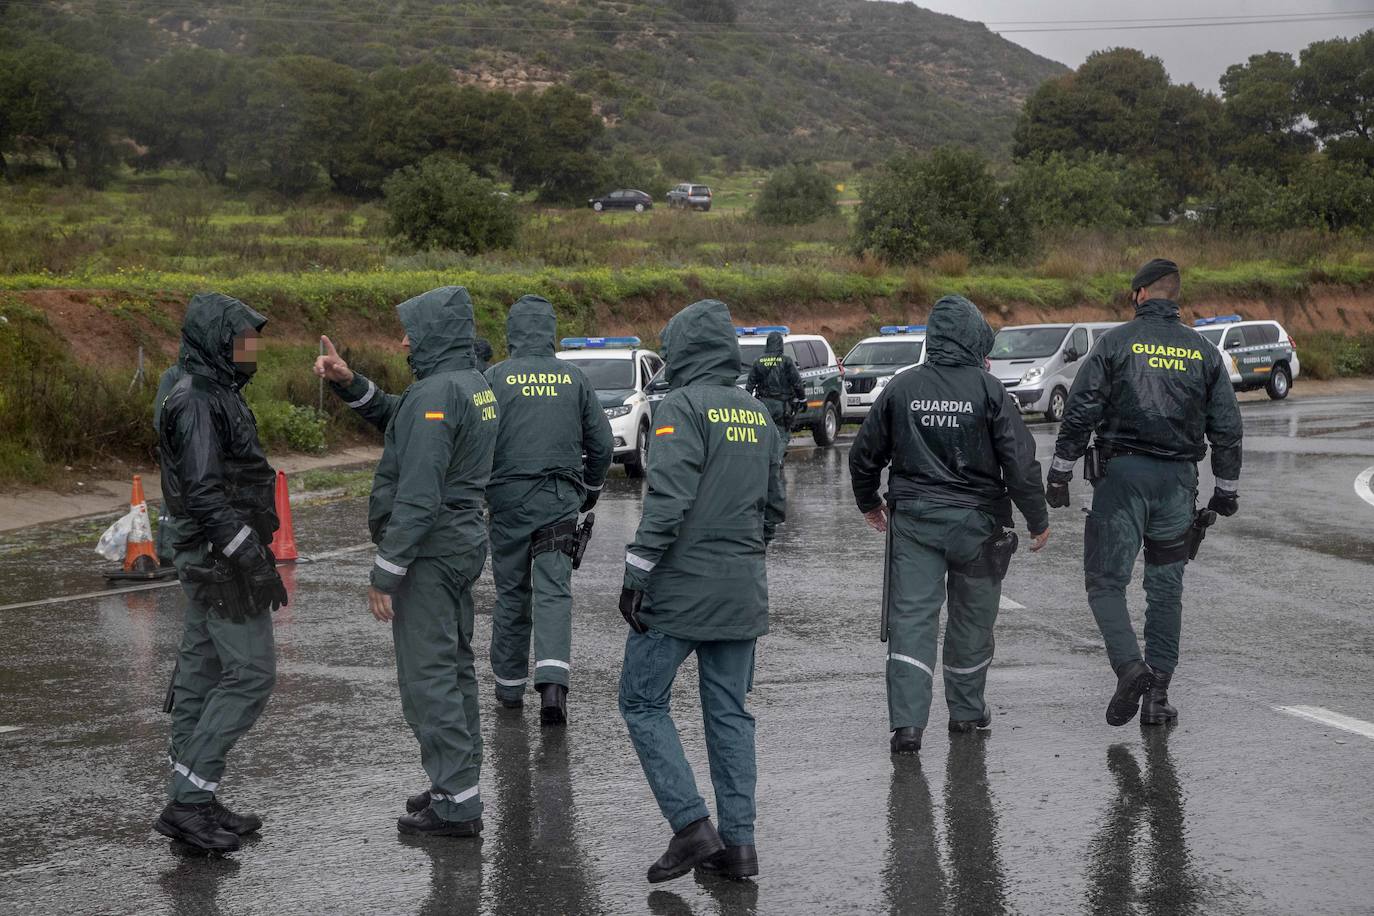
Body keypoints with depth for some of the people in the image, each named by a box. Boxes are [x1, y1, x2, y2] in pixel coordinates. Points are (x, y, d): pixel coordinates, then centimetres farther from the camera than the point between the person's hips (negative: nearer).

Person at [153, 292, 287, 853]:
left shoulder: (215, 395, 15)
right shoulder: (197, 402, -16)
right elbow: (205, 492, -23)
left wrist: (255, 552, 21)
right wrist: (254, 559, -23)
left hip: (211, 559, 10)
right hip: (221, 559, -10)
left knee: (202, 674, 11)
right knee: (251, 673, -9)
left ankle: (190, 803, 16)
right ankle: (188, 801, -8)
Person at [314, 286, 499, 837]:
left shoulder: (436, 393, -20)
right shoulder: (474, 384, 11)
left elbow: (418, 495, -24)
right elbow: (394, 418, 22)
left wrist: (386, 571, -21)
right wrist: (349, 383, 9)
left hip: (430, 551, -10)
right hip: (462, 541, 10)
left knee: (427, 677, -6)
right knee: (454, 667, 17)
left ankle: (456, 805, -5)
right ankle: (459, 785, 26)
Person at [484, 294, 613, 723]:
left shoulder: (494, 378, -3)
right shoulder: (574, 378, 4)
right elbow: (602, 444, 7)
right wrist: (591, 488, 23)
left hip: (509, 499, 0)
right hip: (561, 500, 1)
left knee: (511, 594, 12)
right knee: (554, 591, -2)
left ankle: (509, 684, 22)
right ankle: (553, 680, -21)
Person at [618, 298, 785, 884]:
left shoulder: (682, 408, -11)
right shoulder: (757, 417, 11)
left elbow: (668, 500, -20)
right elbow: (775, 505, 17)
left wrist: (636, 575, -16)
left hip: (681, 588, -7)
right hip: (743, 593, 7)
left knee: (643, 702, 4)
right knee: (730, 712, 11)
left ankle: (691, 826, -4)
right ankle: (738, 843, 10)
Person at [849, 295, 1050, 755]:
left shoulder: (901, 388, -1)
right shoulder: (989, 390, -9)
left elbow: (864, 454, 7)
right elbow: (1020, 461, -9)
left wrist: (868, 503, 25)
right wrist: (1038, 519, 3)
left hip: (912, 521, 1)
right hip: (975, 522, -1)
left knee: (911, 618, -2)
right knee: (972, 618, 16)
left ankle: (907, 722, -13)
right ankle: (966, 711, 29)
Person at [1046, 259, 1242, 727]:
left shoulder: (1116, 342, -3)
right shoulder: (1203, 351, 8)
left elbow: (1080, 412, -7)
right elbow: (1226, 428, 9)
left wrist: (1060, 473, -1)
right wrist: (1226, 490, 17)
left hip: (1122, 474, -3)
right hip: (1178, 478, 3)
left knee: (1106, 580, 2)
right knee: (1166, 589, 10)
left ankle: (1130, 666, -19)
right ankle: (1157, 694, 10)